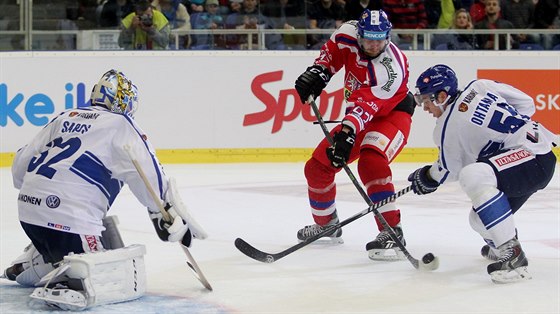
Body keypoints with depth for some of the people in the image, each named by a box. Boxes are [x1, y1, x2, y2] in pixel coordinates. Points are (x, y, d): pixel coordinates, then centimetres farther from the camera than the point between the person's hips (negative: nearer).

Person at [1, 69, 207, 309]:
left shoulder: (65, 118, 19)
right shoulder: (121, 125, 1)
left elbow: (21, 163, 21)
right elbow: (152, 180, -6)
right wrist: (177, 221, 2)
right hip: (71, 221, -8)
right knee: (125, 279, -10)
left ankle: (26, 267, 23)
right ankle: (70, 288, -32)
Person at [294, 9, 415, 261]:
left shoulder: (391, 69, -33)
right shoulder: (348, 34, -14)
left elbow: (367, 106, -43)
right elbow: (332, 50, 8)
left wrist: (347, 132, -55)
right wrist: (318, 71, -9)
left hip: (391, 115, -7)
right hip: (357, 118, 8)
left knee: (370, 162, -36)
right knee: (317, 167, 7)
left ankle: (391, 231, -34)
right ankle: (326, 223, 32)